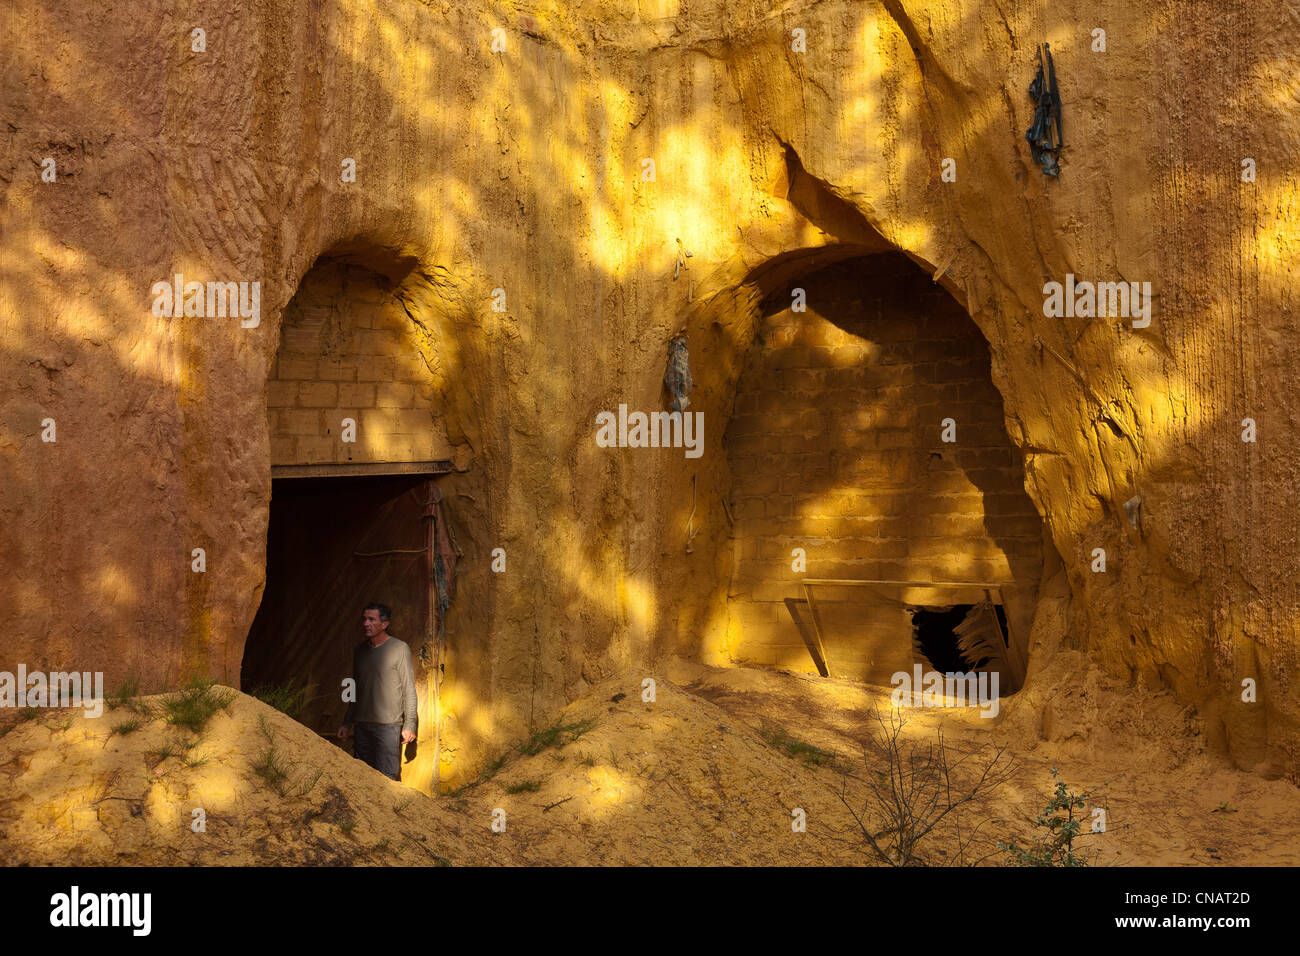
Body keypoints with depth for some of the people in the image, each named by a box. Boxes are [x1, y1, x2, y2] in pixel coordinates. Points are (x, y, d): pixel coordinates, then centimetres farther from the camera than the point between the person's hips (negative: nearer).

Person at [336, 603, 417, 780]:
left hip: (388, 725, -6)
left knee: (387, 778, -8)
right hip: (362, 724, 6)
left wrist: (409, 725, -9)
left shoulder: (399, 649, -4)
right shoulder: (360, 650, 13)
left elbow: (409, 690, -5)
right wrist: (347, 723, 19)